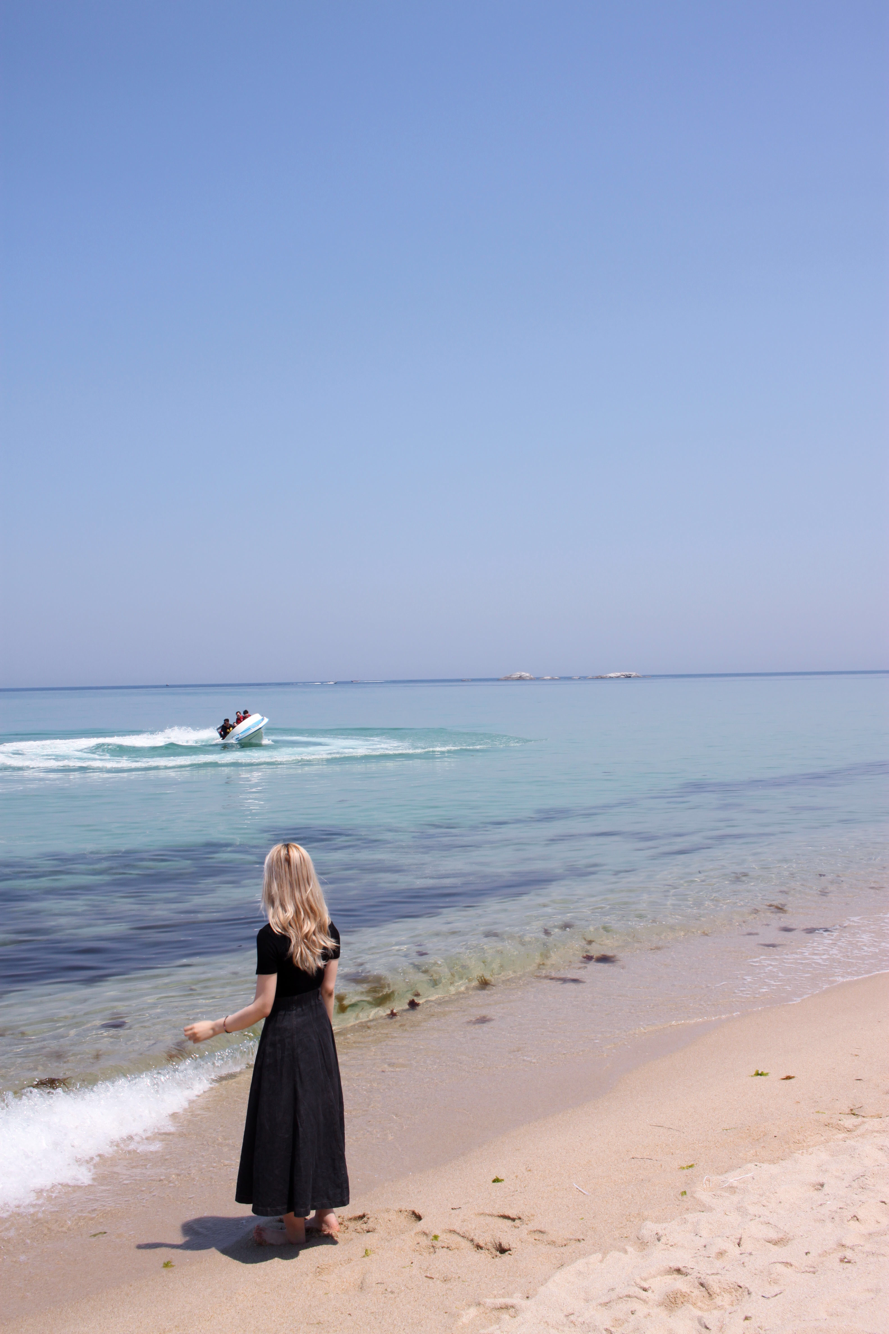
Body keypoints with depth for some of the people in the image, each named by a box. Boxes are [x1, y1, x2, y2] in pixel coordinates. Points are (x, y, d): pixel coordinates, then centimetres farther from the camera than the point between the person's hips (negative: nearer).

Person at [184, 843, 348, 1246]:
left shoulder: (271, 938, -21)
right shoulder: (327, 930, -2)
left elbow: (263, 1006, -18)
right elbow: (328, 990, 7)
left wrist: (214, 1027, -8)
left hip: (283, 1038, -7)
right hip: (319, 1032, 7)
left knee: (284, 1123, 7)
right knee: (319, 1116, 18)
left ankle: (294, 1225, 19)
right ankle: (326, 1211, 29)